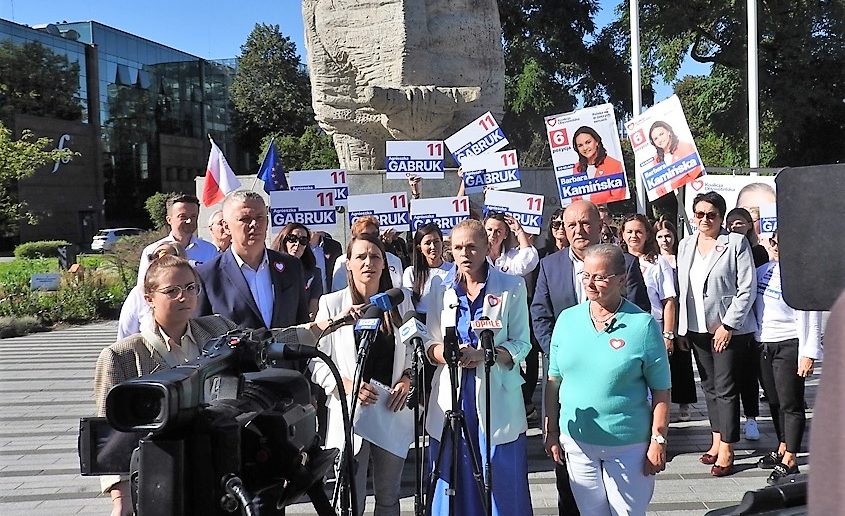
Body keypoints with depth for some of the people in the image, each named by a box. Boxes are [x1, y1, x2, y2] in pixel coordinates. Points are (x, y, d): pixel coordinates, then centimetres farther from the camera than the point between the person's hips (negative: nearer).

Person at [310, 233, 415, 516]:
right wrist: (346, 384, -19)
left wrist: (407, 379, -5)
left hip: (393, 410, 3)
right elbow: (317, 361, -5)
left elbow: (414, 350, 12)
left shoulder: (401, 301, 5)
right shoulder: (331, 303, -4)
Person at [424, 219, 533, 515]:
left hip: (497, 399, -2)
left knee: (502, 485, 3)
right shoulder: (440, 289, 8)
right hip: (451, 396, 2)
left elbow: (521, 344, -3)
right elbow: (430, 343, 8)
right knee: (454, 486, 7)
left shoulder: (512, 287, 0)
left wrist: (483, 355, -20)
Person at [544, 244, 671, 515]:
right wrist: (551, 432, 4)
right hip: (577, 442, 3)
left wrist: (658, 441, -9)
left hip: (629, 446, -3)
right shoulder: (567, 319, 0)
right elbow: (554, 381, 4)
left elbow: (661, 390, -7)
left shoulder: (643, 324, -10)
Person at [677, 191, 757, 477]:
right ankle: (716, 442, 23)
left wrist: (728, 325, -14)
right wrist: (681, 327, 8)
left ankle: (726, 451, 4)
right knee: (709, 387, 13)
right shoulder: (685, 245, 9)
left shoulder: (736, 243, -7)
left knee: (726, 389, -3)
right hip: (697, 328, 6)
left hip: (729, 329, -5)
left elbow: (747, 288, -11)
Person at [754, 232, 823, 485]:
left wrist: (809, 353, -15)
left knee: (790, 404, -2)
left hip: (789, 345, -7)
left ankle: (789, 461, 3)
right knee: (774, 401, 15)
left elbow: (810, 319, -11)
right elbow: (750, 303, 18)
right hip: (763, 344, 7)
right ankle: (782, 448, 29)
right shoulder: (762, 270, 11)